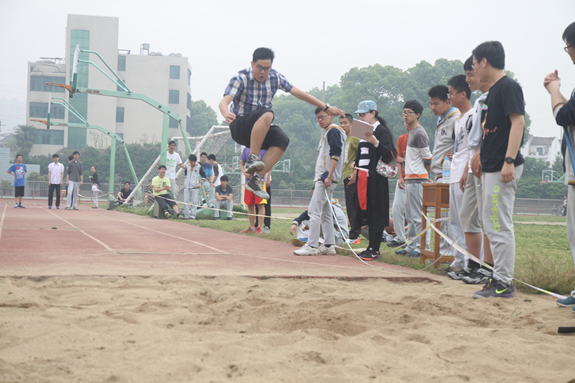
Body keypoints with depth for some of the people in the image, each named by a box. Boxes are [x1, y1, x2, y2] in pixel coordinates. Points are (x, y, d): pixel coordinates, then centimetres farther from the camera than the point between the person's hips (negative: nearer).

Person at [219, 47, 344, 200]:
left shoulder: (275, 77, 4)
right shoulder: (240, 78, -10)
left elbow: (298, 93, 10)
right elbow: (225, 101, -23)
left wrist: (326, 107, 8)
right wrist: (226, 114, -48)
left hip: (261, 130, 5)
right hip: (240, 127, -5)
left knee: (282, 139, -29)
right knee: (266, 114, -35)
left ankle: (256, 180, -28)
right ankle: (252, 159, -35)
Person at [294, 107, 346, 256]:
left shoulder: (333, 131, -8)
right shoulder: (327, 132, 22)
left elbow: (335, 155, -18)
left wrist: (329, 177, -24)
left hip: (326, 177, -11)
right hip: (323, 177, 11)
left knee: (314, 210, -12)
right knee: (325, 212, 11)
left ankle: (312, 246, -12)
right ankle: (329, 245, 13)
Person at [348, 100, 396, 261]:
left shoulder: (382, 131, -9)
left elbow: (389, 154, -19)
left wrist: (375, 142, -32)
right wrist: (356, 163, 10)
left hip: (376, 178, -8)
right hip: (363, 176, 8)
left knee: (376, 213, -5)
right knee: (367, 211, 9)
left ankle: (375, 250, -2)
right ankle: (371, 246, 15)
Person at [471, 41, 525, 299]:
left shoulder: (508, 87, -11)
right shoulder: (493, 90, 18)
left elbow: (518, 122, -19)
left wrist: (509, 161, -25)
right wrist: (482, 158, 24)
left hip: (503, 168, -10)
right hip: (491, 168, 10)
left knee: (500, 226, -8)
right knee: (492, 226, 13)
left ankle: (504, 283, -3)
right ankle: (499, 277, 19)